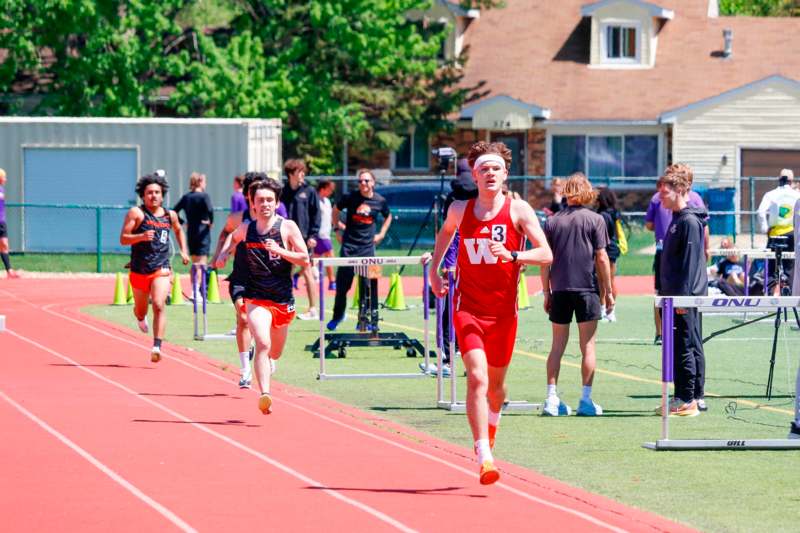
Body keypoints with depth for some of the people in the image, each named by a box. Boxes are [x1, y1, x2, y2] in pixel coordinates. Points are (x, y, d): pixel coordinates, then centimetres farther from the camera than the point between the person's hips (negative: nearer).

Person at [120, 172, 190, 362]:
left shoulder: (170, 215, 7)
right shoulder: (136, 213, -6)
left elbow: (178, 230, 30)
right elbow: (123, 239, -11)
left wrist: (183, 251, 21)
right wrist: (141, 236, -27)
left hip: (161, 269, 1)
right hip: (139, 270, -1)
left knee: (159, 306, -19)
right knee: (141, 309, 17)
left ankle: (157, 347, -21)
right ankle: (140, 318, 56)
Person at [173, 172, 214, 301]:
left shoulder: (186, 197, 8)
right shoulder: (204, 196, -10)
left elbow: (174, 211, 7)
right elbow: (210, 210, -26)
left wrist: (183, 223, 12)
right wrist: (211, 222, -10)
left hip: (190, 232, 6)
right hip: (202, 232, -6)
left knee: (195, 262, 17)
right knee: (201, 262, -5)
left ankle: (193, 290, 20)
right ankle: (197, 290, -14)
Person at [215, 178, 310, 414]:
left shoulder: (287, 227, -4)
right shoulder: (246, 228, 3)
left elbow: (305, 260, -8)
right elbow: (233, 237, 28)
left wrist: (279, 251, -20)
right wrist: (224, 253, 9)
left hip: (283, 300, 1)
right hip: (256, 299, -1)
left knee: (274, 353, 19)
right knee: (262, 344, -25)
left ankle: (265, 362, 56)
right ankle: (265, 395, -32)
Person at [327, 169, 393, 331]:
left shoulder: (380, 201, 0)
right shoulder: (351, 197, -3)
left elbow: (388, 216, 20)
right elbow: (336, 209, 15)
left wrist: (381, 234, 11)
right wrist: (337, 227, 8)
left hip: (367, 246, 0)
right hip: (349, 245, 0)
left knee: (368, 284, -4)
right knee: (342, 282, 2)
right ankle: (337, 316, 19)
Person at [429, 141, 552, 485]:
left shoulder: (518, 210, -5)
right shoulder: (460, 210, 1)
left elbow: (546, 254, -11)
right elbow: (445, 231, 26)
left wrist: (513, 255, -26)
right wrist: (434, 270, 25)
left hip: (503, 310, 1)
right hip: (468, 308, -1)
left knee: (495, 382, 16)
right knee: (477, 377, -18)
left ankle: (490, 428, 51)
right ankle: (485, 459, -24)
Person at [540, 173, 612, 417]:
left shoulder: (552, 221, 6)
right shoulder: (595, 220, -1)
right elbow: (601, 257, -4)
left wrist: (546, 292, 11)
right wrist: (608, 291, 2)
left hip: (559, 289, 3)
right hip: (587, 287, -2)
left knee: (557, 345, 9)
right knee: (587, 346, 3)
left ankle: (552, 398, 4)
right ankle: (586, 401, 1)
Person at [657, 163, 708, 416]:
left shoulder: (689, 221, -14)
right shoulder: (678, 219, 15)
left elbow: (690, 262, -19)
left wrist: (682, 296, -20)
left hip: (686, 296, -10)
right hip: (677, 296, 10)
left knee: (684, 348, -7)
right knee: (692, 347, 12)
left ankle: (686, 400, -5)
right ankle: (697, 398, 17)